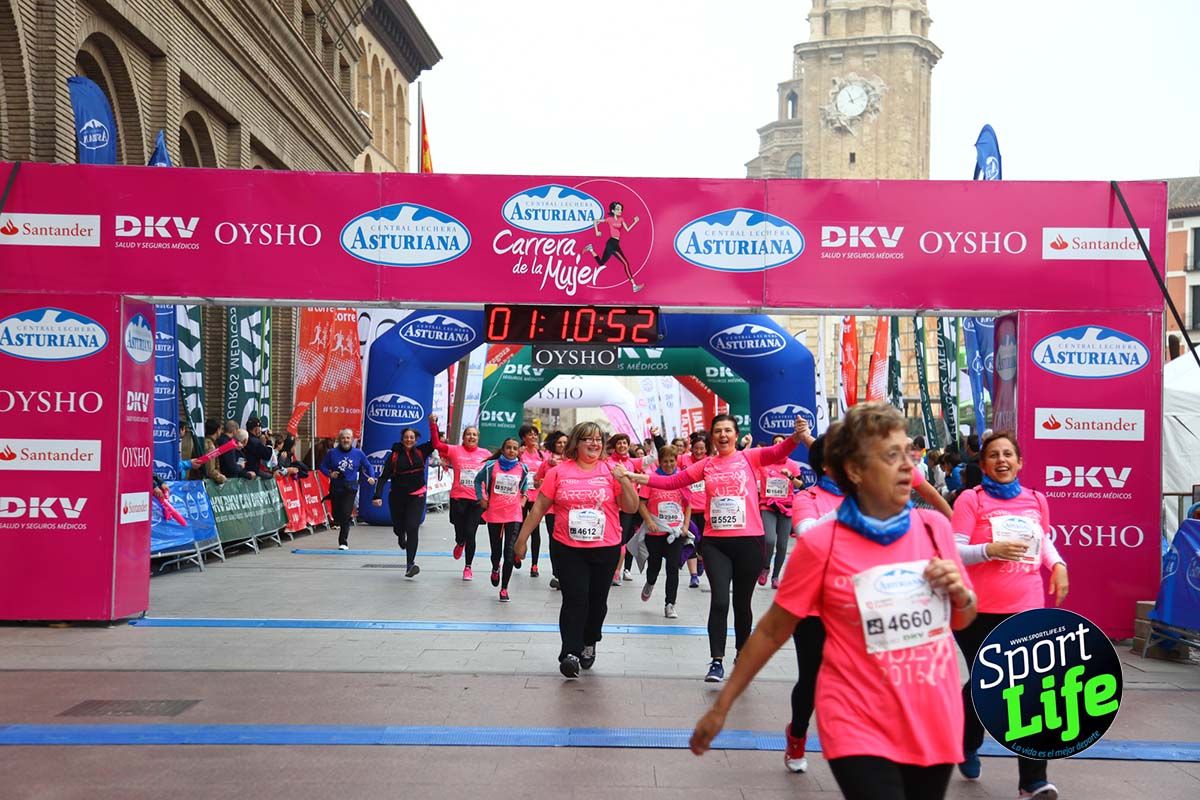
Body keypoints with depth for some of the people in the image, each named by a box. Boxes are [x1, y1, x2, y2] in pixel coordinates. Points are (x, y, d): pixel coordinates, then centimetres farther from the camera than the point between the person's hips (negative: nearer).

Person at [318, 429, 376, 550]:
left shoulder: (358, 453, 1)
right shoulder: (332, 453, -1)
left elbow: (368, 466, 10)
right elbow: (322, 466, 6)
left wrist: (371, 477, -7)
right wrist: (329, 474, -12)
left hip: (350, 488, -1)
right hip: (335, 488, 1)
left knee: (346, 515, -11)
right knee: (336, 514, 7)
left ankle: (343, 542, -3)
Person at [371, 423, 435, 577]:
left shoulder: (421, 452, 1)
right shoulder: (394, 455, -4)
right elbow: (384, 477, -7)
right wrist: (378, 496, -18)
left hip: (416, 496, 0)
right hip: (397, 497, 0)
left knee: (412, 528, -13)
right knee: (398, 527, 15)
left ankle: (410, 564, -16)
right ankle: (401, 536, 55)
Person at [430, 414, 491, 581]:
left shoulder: (485, 454, 4)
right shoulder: (455, 450, 0)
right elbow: (437, 444, -10)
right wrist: (433, 424, -14)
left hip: (477, 500, 0)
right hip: (458, 498, 0)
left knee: (470, 535, -1)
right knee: (460, 533, 7)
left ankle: (468, 567, 17)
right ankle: (460, 544, 47)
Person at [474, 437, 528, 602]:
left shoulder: (523, 468, 0)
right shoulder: (491, 465, -5)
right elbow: (478, 480, 11)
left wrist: (523, 498, 11)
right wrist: (482, 499, 6)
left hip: (513, 515, 0)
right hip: (494, 513, 0)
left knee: (509, 552, -8)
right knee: (496, 550, 10)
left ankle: (504, 588, 4)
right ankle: (495, 569, 47)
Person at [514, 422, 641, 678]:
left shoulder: (611, 471, 1)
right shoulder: (559, 472, -1)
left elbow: (631, 508, 0)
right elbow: (539, 507, 3)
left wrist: (624, 480, -15)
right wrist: (521, 539, 4)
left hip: (605, 549, 2)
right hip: (567, 549, -1)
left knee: (597, 600, 13)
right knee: (574, 600, -9)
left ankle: (589, 644, 35)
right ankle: (570, 653, -6)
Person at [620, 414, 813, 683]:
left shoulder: (749, 457, 2)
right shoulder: (706, 465, 8)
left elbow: (777, 452, -16)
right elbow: (672, 482, 8)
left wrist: (797, 437, -36)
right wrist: (638, 478, -2)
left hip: (748, 541, -1)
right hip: (715, 542, 1)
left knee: (742, 603, 12)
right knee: (719, 601, -9)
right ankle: (717, 662, 0)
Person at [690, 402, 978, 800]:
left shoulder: (934, 527, -1)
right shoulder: (821, 544, -14)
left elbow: (962, 620, 13)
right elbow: (772, 631, -5)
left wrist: (960, 594, -9)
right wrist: (721, 706, -1)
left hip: (933, 724, 5)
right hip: (860, 728, -4)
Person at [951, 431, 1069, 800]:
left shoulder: (1036, 500, 9)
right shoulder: (971, 499, -6)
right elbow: (953, 550, -10)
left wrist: (1058, 564, 6)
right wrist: (991, 550, -25)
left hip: (1027, 609, 3)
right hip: (980, 610, -3)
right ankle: (967, 745, 40)